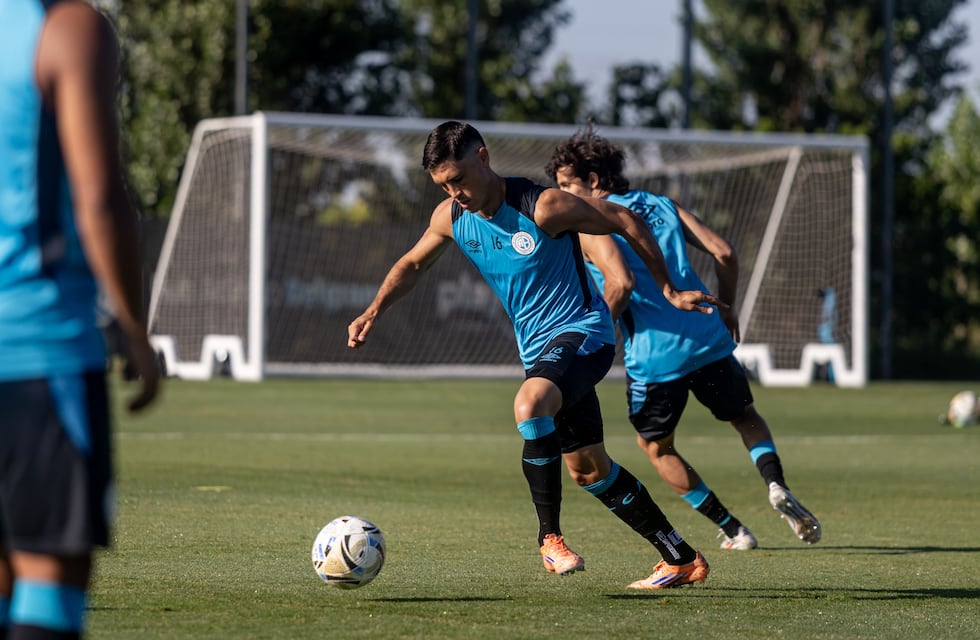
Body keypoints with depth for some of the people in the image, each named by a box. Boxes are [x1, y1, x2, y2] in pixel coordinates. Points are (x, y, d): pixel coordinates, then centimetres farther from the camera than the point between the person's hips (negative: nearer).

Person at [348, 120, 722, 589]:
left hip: (582, 331, -8)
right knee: (588, 467, 11)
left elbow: (625, 221, -11)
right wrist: (373, 312, 2)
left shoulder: (543, 207, -21)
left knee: (530, 405, -36)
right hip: (537, 347, 8)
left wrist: (669, 290, -5)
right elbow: (413, 264, 17)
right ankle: (682, 559, 22)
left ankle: (549, 535, -23)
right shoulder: (451, 217, -1)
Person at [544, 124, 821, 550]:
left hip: (652, 356, -5)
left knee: (656, 447, 19)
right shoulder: (661, 205, 13)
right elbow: (724, 252, 7)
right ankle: (776, 486, -2)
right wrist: (726, 307, 19)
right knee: (746, 416, 27)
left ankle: (732, 530, 16)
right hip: (708, 340, 5)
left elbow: (621, 281, -22)